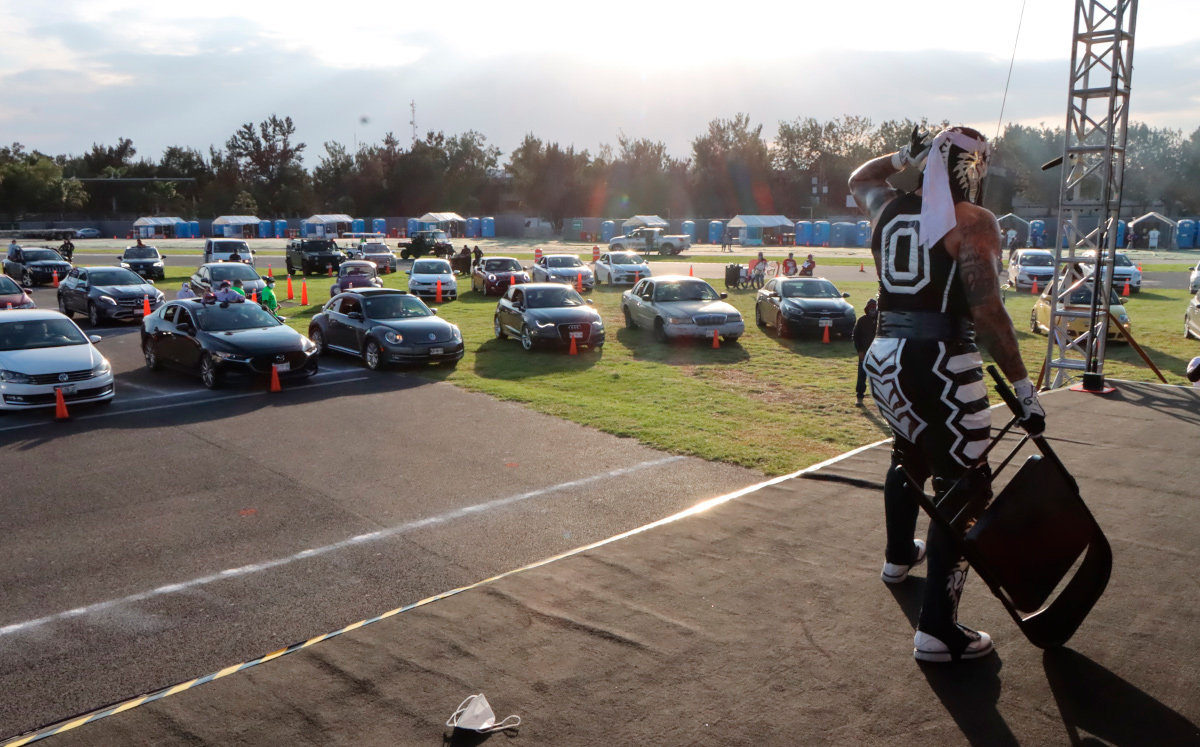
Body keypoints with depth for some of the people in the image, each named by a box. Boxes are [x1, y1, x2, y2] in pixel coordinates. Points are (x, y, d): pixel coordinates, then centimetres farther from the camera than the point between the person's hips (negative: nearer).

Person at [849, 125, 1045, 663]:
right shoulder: (973, 221, -7)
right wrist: (1022, 386, -11)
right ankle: (937, 631, 1)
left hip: (884, 358, 7)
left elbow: (859, 180, 36)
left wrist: (905, 156, 33)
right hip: (940, 366, -7)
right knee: (963, 489, 1)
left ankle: (899, 556, 51)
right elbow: (988, 313, -14)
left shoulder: (889, 208, 11)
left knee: (909, 451, 32)